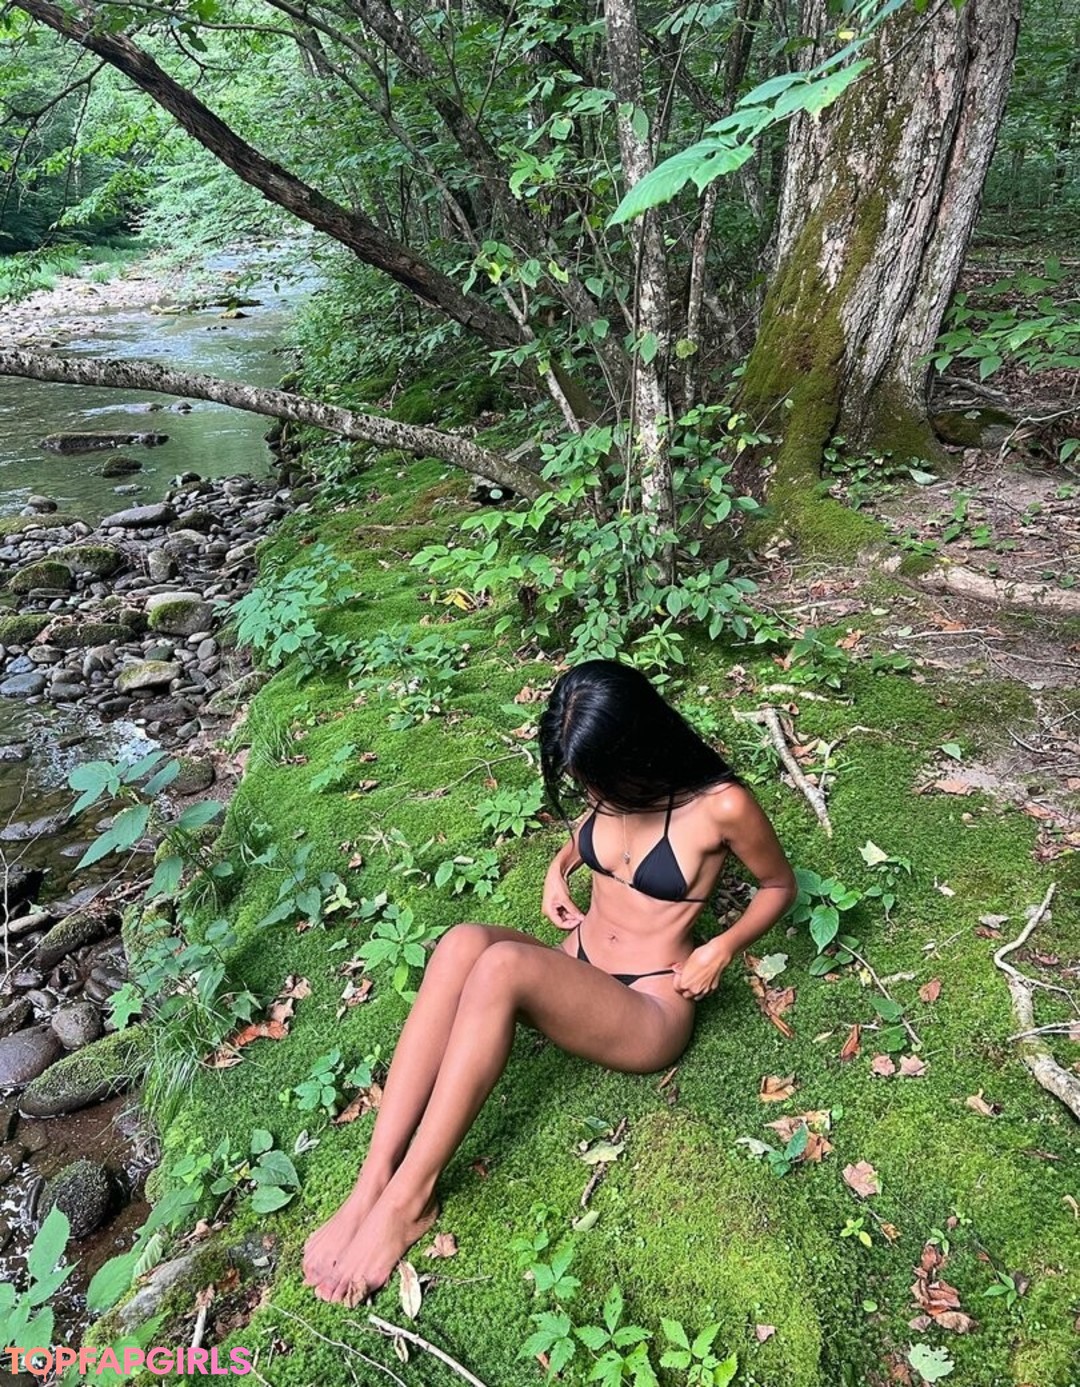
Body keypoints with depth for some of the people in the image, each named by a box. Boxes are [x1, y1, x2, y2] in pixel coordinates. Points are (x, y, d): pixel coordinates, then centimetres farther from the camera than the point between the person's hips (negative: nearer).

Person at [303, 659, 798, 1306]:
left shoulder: (721, 805, -17)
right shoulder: (613, 790, -1)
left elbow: (781, 884, 0)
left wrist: (723, 948, -14)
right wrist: (560, 867, 5)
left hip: (647, 1013, -6)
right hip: (575, 972, 6)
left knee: (502, 966, -35)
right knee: (463, 943, -29)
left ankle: (407, 1198, -24)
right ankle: (372, 1184, -30)